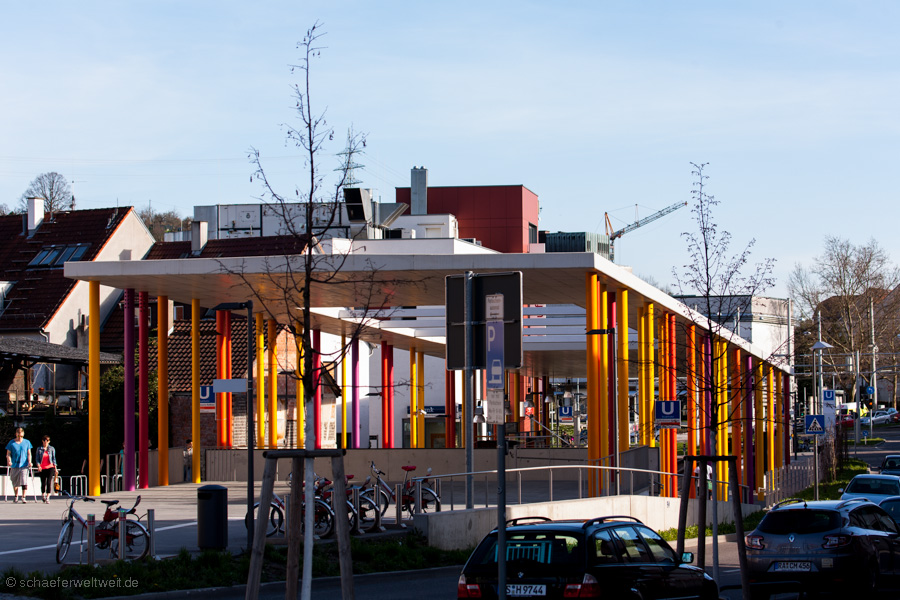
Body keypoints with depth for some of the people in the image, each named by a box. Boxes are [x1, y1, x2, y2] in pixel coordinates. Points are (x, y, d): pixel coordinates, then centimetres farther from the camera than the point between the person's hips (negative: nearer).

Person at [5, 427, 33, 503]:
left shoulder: (27, 442, 6)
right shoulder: (11, 443, 4)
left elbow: (29, 454, 7)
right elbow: (8, 454, 3)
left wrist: (29, 462, -7)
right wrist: (9, 461, -14)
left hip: (24, 465, -1)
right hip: (14, 465, 1)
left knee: (24, 482, -13)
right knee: (15, 483, 8)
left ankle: (23, 497, -10)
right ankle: (16, 497, 24)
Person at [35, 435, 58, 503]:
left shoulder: (52, 449, 7)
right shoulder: (39, 449, 6)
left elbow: (54, 458, 10)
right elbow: (37, 458, 4)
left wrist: (55, 468, 7)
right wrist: (38, 465, -13)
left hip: (50, 467, -1)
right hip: (42, 468, 1)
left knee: (49, 482, -14)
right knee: (43, 483, 5)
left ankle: (47, 497, -15)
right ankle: (43, 495, 28)